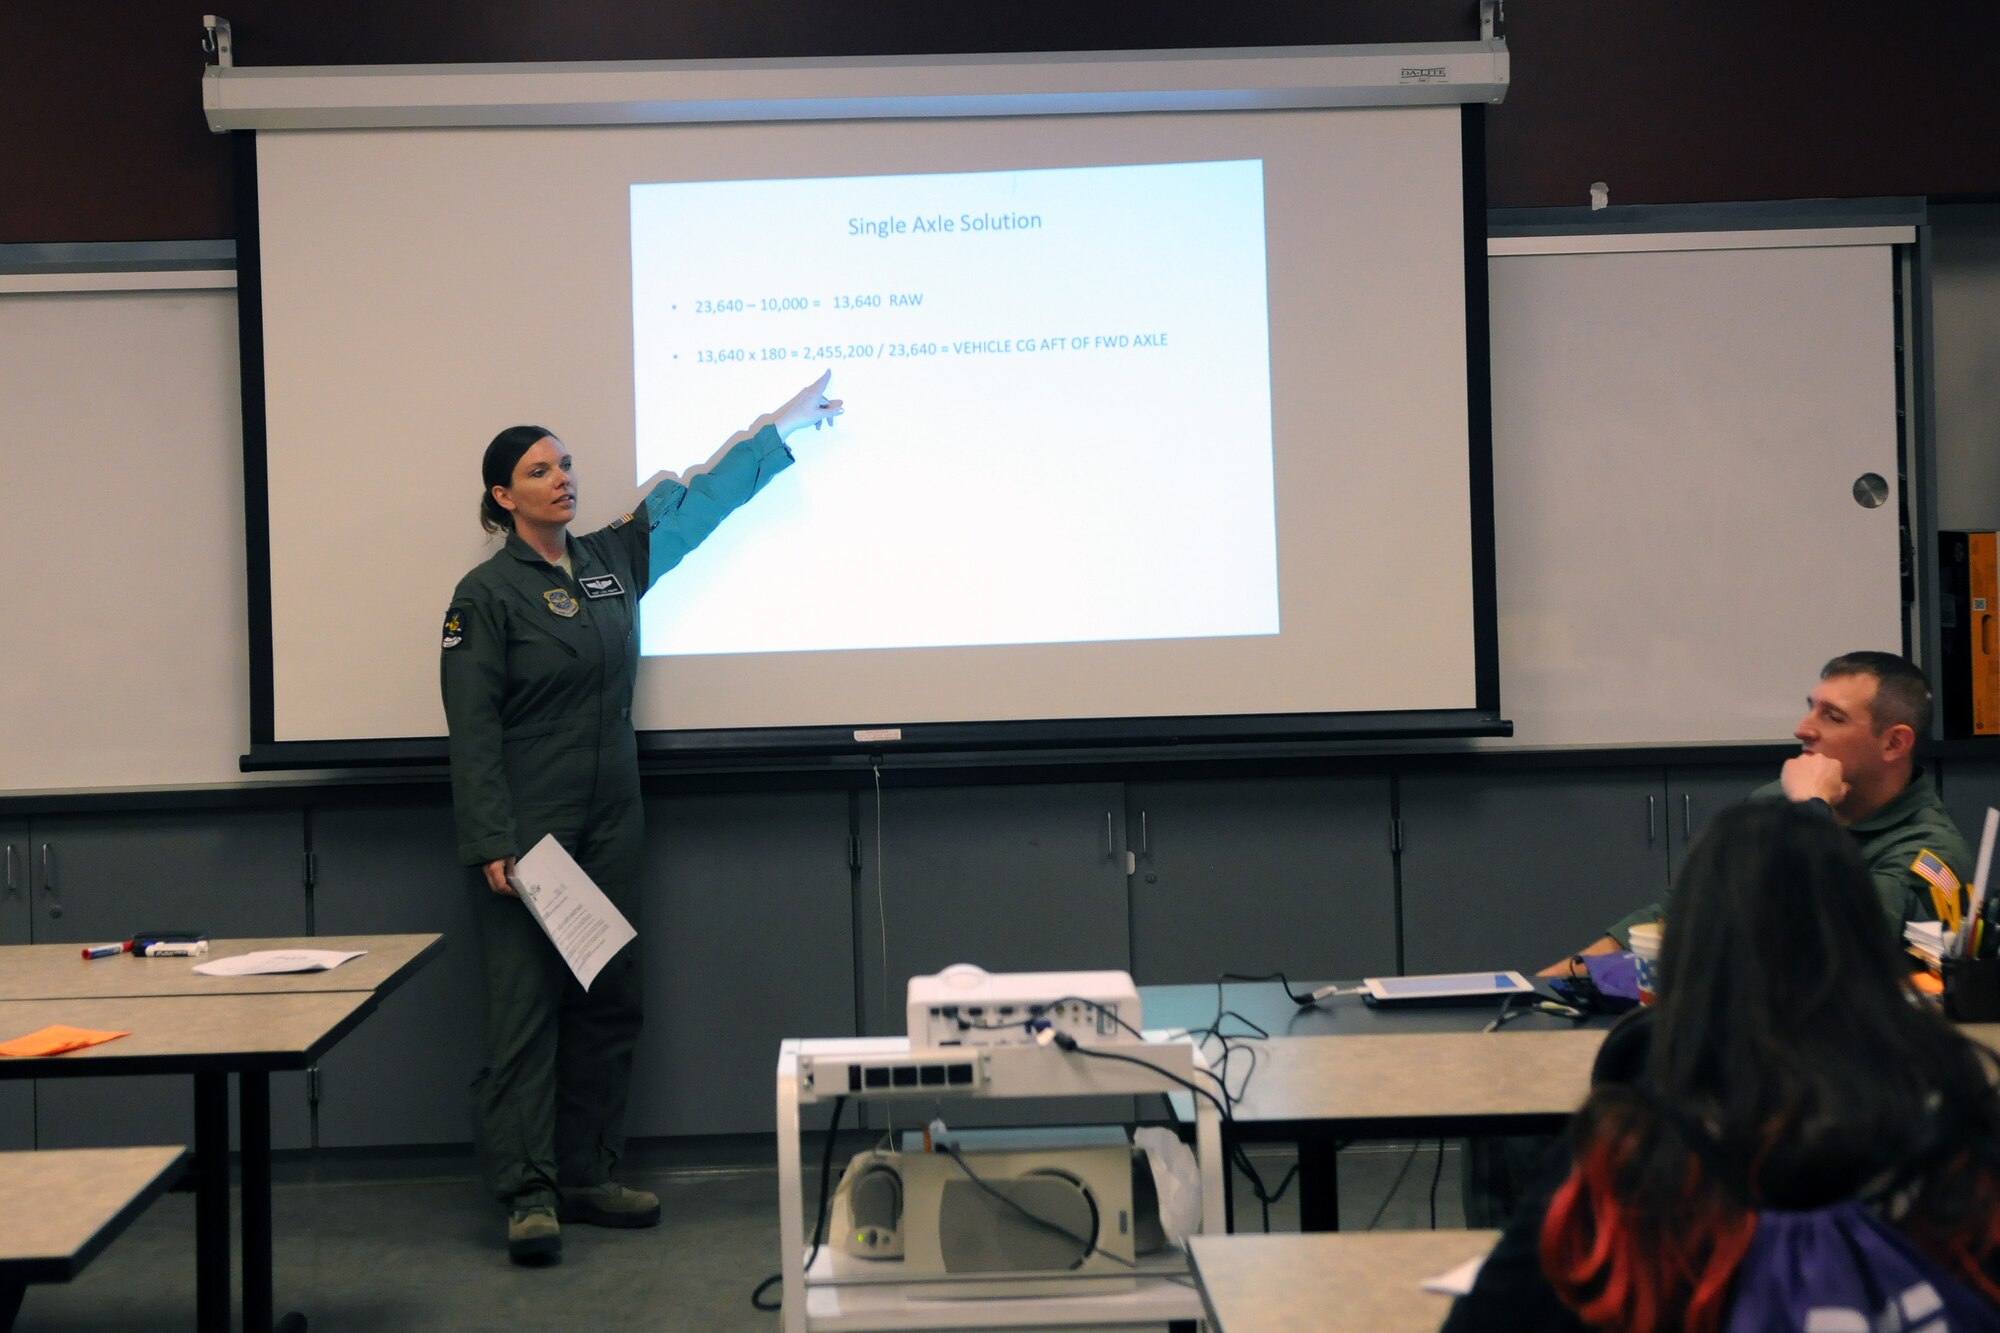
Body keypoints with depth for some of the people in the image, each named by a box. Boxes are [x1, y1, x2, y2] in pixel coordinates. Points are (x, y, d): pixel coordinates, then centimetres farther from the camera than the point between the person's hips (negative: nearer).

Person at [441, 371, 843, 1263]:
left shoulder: (613, 561, 10)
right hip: (528, 832, -7)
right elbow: (472, 730, -12)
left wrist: (781, 426, 26)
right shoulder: (486, 595, -8)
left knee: (608, 1004, 8)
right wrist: (493, 845, -19)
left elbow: (697, 501, 21)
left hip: (610, 825, 7)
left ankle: (587, 1177, 16)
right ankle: (529, 1194, -3)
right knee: (527, 1005, -6)